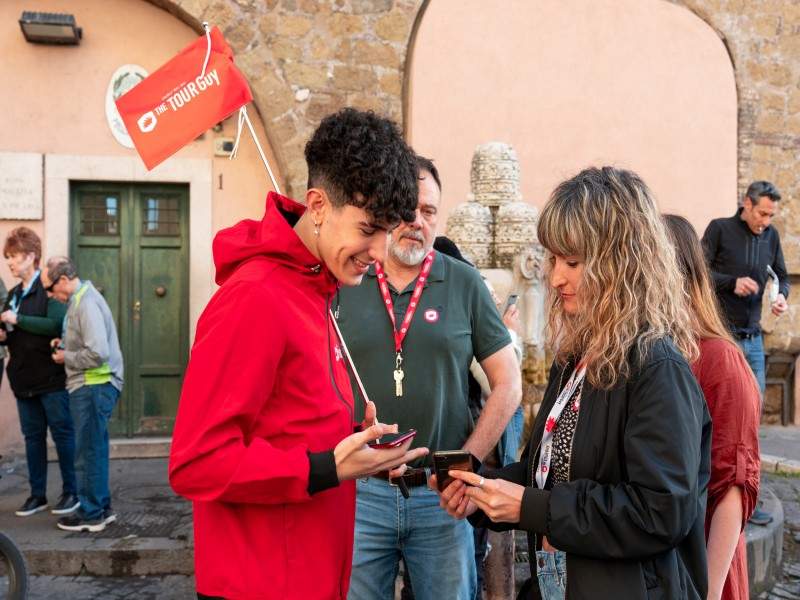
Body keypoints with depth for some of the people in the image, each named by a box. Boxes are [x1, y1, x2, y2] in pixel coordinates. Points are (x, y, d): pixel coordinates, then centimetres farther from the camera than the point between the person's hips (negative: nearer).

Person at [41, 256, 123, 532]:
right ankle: (102, 508, 27)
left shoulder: (86, 303, -18)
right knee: (94, 451, 17)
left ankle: (91, 515, 11)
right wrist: (65, 344, 9)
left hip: (93, 387, -10)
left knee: (88, 453, 0)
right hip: (91, 386, 10)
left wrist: (65, 357, -12)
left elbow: (98, 353, -26)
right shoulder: (81, 298, 13)